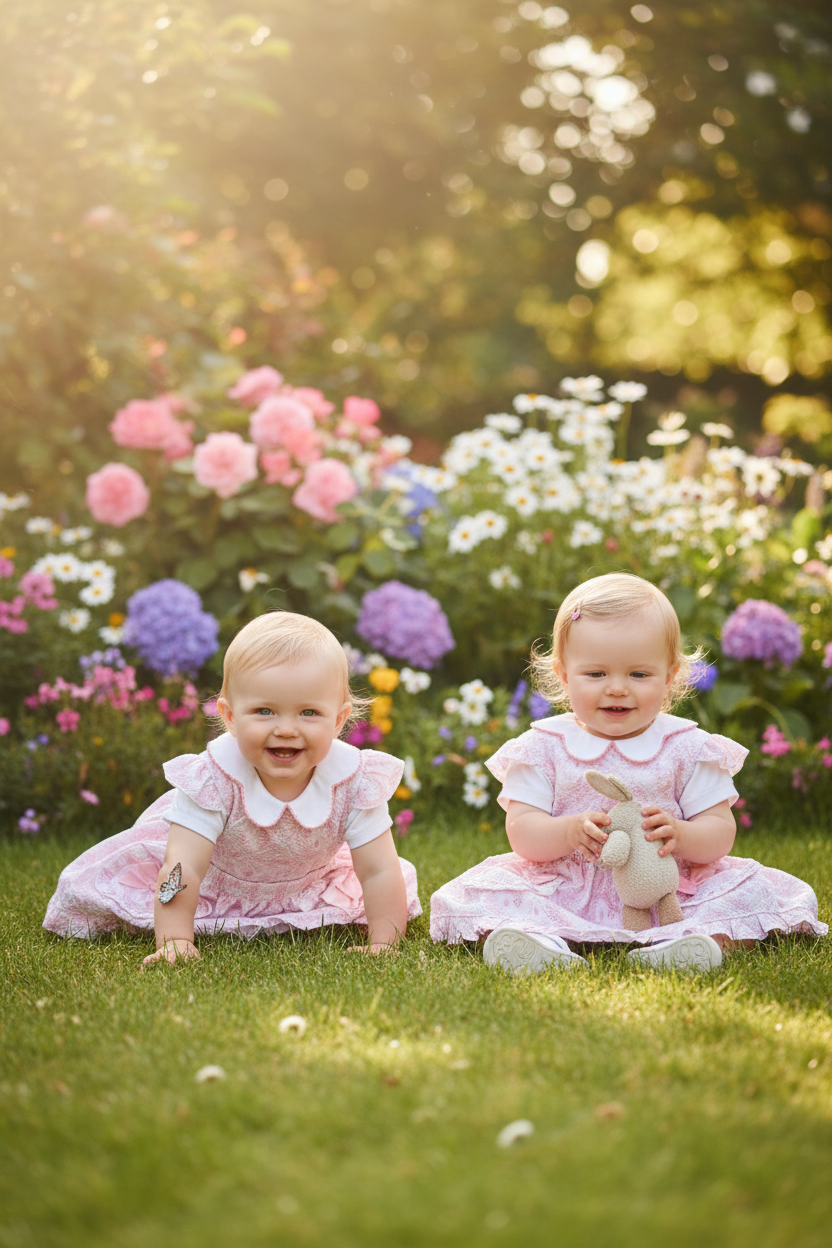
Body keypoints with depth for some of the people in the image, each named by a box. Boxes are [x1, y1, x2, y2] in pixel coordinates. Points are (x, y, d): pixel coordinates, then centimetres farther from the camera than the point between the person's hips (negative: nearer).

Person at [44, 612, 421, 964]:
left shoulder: (354, 782, -31)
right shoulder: (213, 778, -38)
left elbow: (379, 872, -26)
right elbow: (182, 870, -39)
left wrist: (383, 945, -34)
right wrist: (174, 940, -44)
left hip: (304, 890, 2)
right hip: (213, 887, -2)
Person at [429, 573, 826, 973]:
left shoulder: (688, 748, 3)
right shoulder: (544, 748, 3)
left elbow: (721, 832, -2)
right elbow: (521, 833, -5)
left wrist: (680, 835, -25)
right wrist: (570, 831, -27)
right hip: (567, 891, 0)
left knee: (755, 890, -21)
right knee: (484, 890, -22)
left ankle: (692, 941, -42)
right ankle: (541, 940, -45)